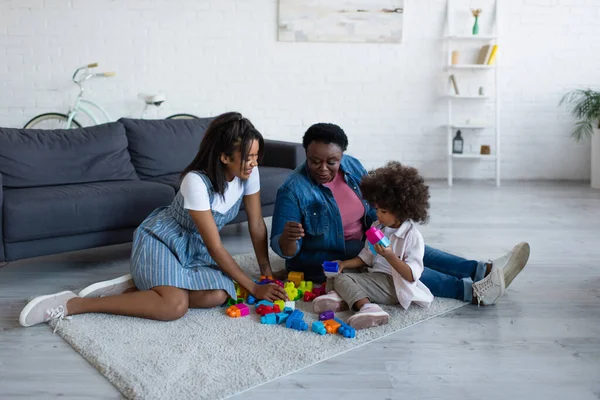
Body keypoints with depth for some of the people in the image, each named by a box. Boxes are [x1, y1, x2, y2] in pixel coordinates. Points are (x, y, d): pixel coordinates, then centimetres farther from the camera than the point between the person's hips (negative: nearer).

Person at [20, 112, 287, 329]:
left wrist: (266, 269, -3)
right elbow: (215, 247, -26)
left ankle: (134, 286, -6)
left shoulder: (248, 172, -11)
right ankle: (71, 304, -21)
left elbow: (257, 224, -1)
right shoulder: (196, 181, -29)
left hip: (194, 247, 7)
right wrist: (253, 288, -22)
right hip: (161, 239, -7)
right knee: (175, 306, -32)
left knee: (217, 295, -22)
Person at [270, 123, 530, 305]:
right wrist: (288, 237, -45)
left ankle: (484, 271, -17)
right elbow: (283, 249, -21)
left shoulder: (352, 166, -3)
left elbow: (375, 208, 9)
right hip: (325, 263, -7)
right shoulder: (293, 191, -21)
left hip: (362, 247, 7)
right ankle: (471, 290, -32)